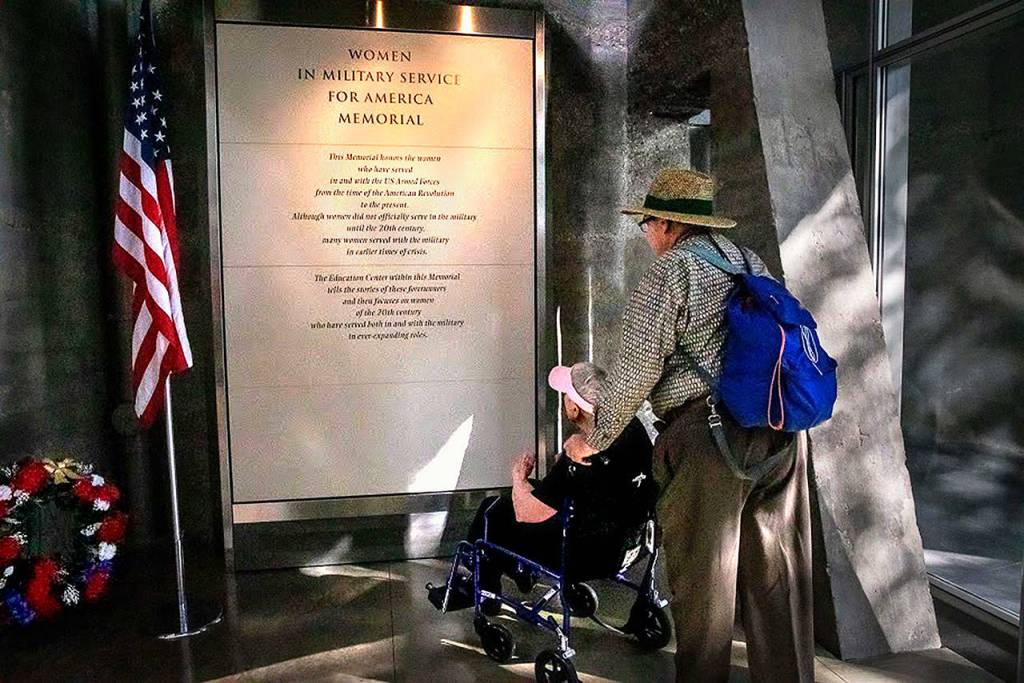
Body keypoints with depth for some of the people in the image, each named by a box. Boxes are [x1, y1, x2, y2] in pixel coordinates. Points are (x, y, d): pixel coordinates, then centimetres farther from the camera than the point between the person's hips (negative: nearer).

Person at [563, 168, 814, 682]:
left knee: (703, 577, 5)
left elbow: (638, 370, -11)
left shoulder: (668, 272, -6)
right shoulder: (753, 262, 16)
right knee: (777, 572, 15)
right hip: (778, 431, 7)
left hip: (705, 433, -7)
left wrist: (595, 439, -1)